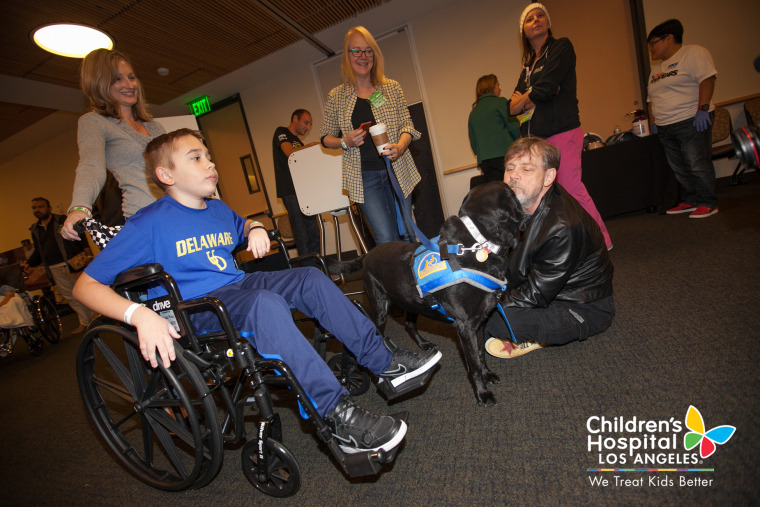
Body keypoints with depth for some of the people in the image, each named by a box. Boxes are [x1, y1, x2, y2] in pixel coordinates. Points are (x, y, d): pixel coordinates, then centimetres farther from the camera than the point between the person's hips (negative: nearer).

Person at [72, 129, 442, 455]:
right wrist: (139, 313, -29)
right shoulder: (148, 224, -8)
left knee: (310, 278, -11)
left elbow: (244, 226, 38)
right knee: (265, 303, -36)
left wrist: (256, 228, 12)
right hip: (196, 308, -7)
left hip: (238, 286, 7)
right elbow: (86, 285, -10)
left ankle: (384, 361, -12)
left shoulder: (218, 210, 14)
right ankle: (338, 415, -34)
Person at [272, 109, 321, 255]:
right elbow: (290, 153, -16)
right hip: (290, 192, -7)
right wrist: (311, 146, -9)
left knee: (314, 232, 2)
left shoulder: (299, 143, 25)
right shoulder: (281, 132, 4)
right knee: (302, 235, -10)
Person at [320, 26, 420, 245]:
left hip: (398, 171, 2)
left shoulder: (392, 88, 7)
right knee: (386, 239, -8)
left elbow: (407, 124, 5)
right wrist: (345, 142, -11)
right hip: (365, 178, -1)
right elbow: (325, 137, 11)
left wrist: (400, 147, -17)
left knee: (407, 235, 8)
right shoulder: (336, 96, 5)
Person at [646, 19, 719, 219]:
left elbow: (707, 79, -13)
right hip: (665, 128, 7)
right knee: (679, 169, 8)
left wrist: (702, 109, -22)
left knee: (698, 165, -7)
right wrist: (654, 121, 13)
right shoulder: (657, 69, 22)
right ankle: (690, 201, 17)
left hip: (691, 122, -7)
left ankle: (707, 203, 1)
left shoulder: (693, 53, -2)